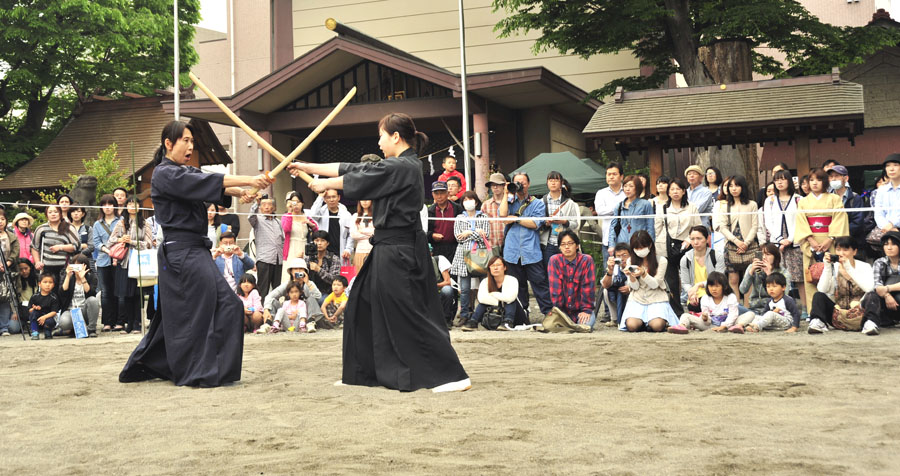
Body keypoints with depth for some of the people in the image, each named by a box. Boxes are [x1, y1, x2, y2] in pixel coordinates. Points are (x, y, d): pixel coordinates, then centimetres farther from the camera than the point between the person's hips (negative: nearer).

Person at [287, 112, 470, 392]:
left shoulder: (402, 167, -17)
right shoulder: (402, 165, 13)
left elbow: (356, 179, -9)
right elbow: (353, 169, 16)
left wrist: (324, 184, 8)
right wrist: (308, 167, 17)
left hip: (398, 251, -11)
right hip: (391, 247, 11)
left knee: (411, 315, -9)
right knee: (363, 305, 17)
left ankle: (452, 376, -7)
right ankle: (362, 371, 27)